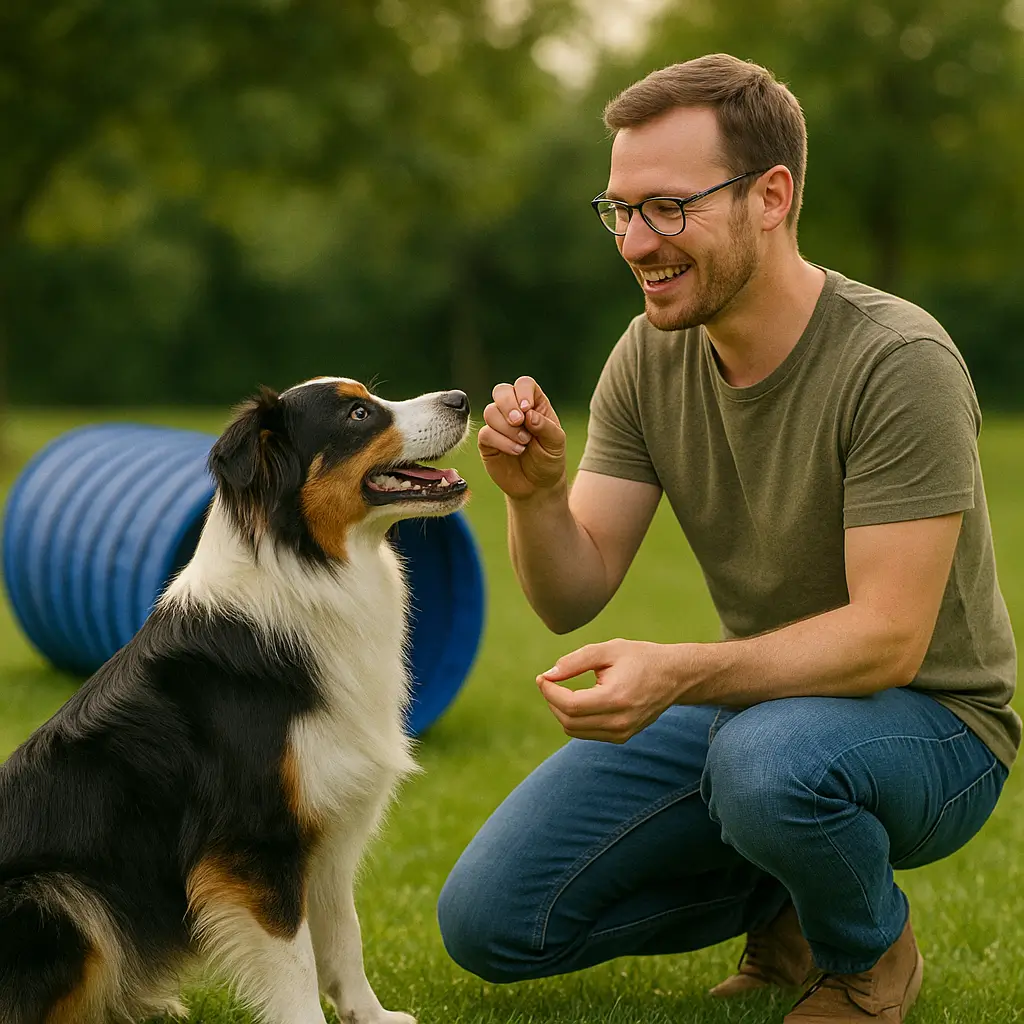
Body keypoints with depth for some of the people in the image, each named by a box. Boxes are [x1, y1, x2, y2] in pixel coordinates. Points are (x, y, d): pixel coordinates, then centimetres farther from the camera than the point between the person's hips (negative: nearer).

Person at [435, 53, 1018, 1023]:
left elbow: (888, 638, -28)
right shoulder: (650, 356, -4)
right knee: (487, 923, -4)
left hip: (928, 720, -6)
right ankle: (779, 900, 16)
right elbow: (572, 597, -6)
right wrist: (534, 493, -28)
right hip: (756, 697, 6)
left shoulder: (897, 362, -24)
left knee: (769, 758, -41)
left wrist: (678, 672, -42)